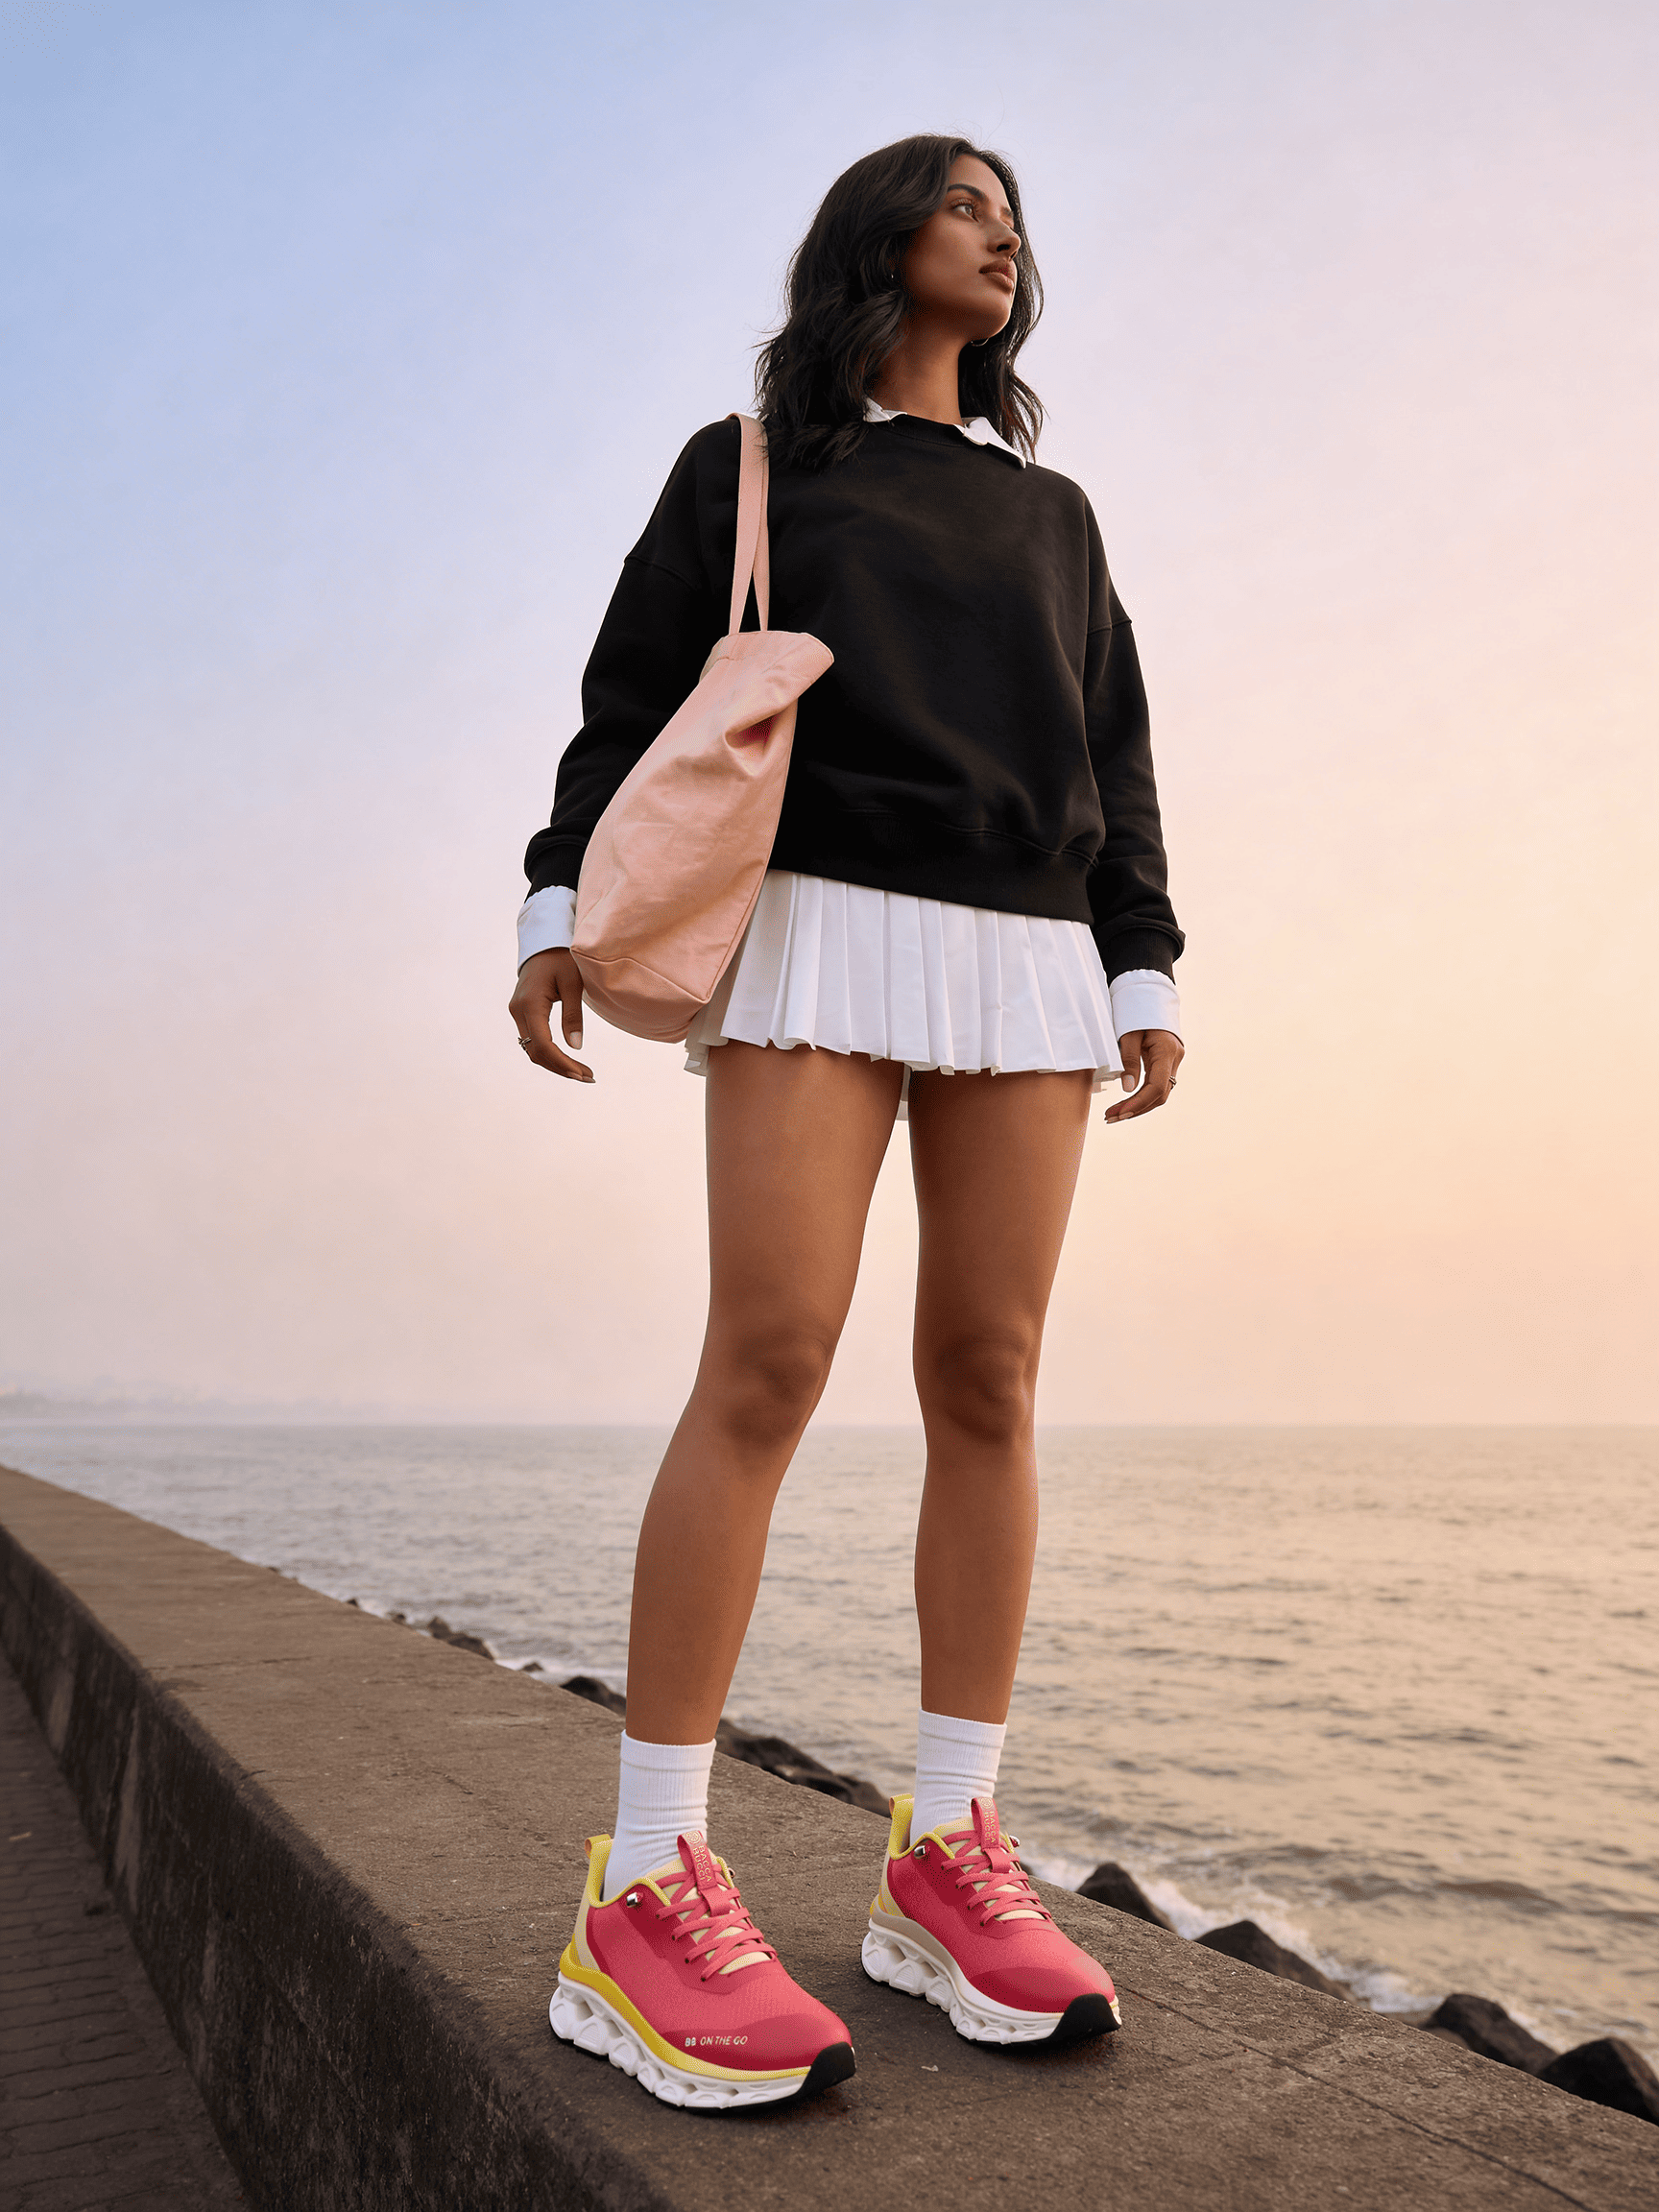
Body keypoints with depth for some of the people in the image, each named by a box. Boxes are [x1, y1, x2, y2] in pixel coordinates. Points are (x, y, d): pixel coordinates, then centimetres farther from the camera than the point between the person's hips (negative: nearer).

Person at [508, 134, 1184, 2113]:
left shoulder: (1052, 514, 26)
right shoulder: (748, 464, 17)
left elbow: (1113, 756, 19)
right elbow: (636, 696, 8)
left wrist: (1146, 971, 8)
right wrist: (562, 902, -6)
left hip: (1026, 959, 4)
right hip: (821, 919, -4)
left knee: (989, 1376, -5)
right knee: (769, 1361, -17)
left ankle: (944, 1859, 2)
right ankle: (646, 1895, -13)